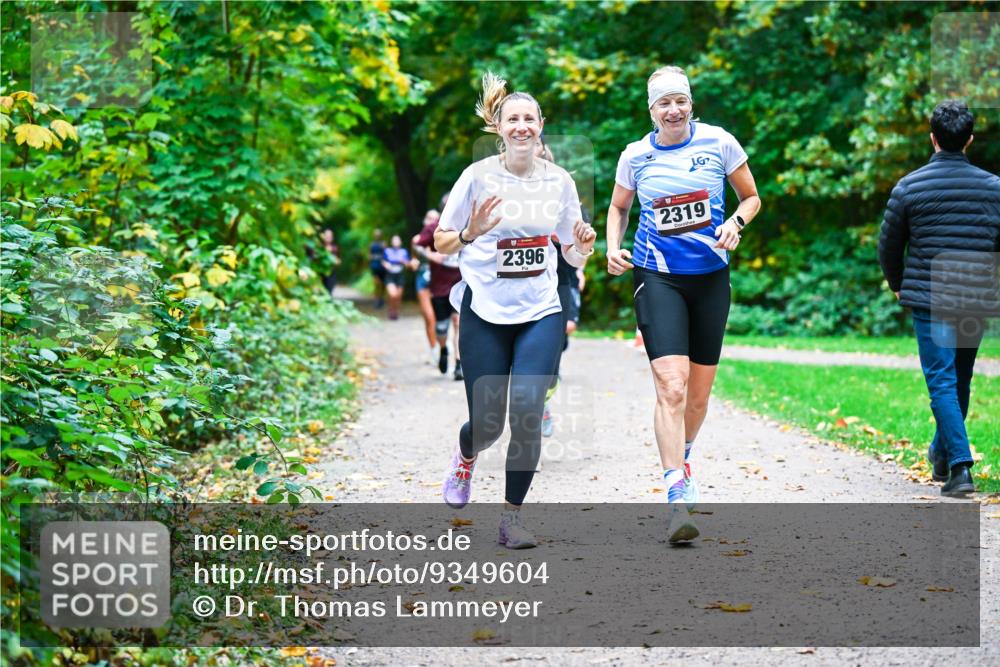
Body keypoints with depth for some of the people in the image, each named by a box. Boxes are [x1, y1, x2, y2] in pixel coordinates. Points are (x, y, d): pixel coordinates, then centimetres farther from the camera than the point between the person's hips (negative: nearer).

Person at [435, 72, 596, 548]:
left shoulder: (559, 181, 3)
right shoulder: (478, 176, -6)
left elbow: (572, 255, 13)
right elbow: (442, 244, -1)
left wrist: (583, 248, -10)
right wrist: (470, 233, -21)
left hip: (540, 314, 2)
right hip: (485, 313, -1)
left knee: (527, 413, -15)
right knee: (487, 424, 0)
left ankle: (511, 516, 1)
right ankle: (466, 454, 38)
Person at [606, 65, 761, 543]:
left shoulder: (718, 142, -1)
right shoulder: (635, 156, 1)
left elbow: (751, 198, 10)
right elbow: (618, 207, 17)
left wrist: (735, 224, -10)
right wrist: (613, 249, 0)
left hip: (710, 276, 2)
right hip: (657, 278, -2)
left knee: (699, 392, 10)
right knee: (672, 388, -17)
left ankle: (681, 458, 41)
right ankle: (678, 501, -19)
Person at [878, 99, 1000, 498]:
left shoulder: (909, 187, -2)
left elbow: (888, 247, 6)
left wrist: (898, 286, 23)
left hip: (929, 300, -3)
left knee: (941, 381, -4)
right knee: (960, 379, 17)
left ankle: (960, 466, -17)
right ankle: (942, 455, 32)